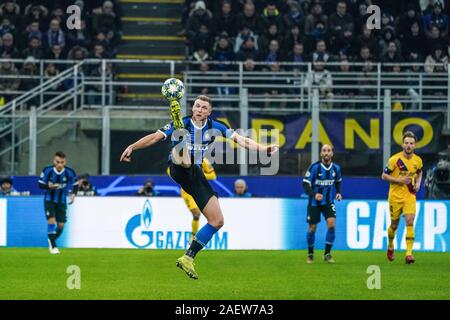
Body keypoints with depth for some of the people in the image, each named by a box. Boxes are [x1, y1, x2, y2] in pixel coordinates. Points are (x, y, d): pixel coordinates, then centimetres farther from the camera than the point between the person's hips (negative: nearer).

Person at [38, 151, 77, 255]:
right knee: (51, 220, -18)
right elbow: (40, 184, -9)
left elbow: (74, 185, 2)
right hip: (49, 200, -2)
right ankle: (53, 246, -10)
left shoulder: (69, 172, -15)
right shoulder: (48, 170, -18)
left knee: (61, 225, 3)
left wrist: (72, 194, -15)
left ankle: (52, 240, 32)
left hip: (62, 201, 2)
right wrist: (49, 186, -30)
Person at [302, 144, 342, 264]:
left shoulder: (336, 168, -3)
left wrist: (338, 193, -1)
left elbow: (338, 182, 16)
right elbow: (306, 184, -13)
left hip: (328, 202, 2)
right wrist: (314, 194, -29)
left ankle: (327, 254, -4)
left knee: (331, 224, -16)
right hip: (314, 202, -2)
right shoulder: (314, 167, -15)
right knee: (312, 228, 2)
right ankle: (310, 254, 23)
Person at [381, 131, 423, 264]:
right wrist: (399, 180, -18)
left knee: (410, 222, -16)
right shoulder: (395, 159, -10)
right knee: (394, 224, 9)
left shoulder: (418, 160, 2)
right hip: (395, 196, -2)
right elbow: (384, 176, -5)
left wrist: (418, 184, 3)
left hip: (410, 195, 2)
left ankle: (409, 253, -18)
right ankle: (390, 247, 38)